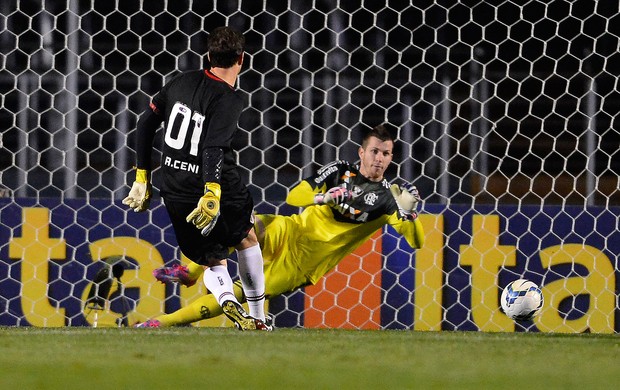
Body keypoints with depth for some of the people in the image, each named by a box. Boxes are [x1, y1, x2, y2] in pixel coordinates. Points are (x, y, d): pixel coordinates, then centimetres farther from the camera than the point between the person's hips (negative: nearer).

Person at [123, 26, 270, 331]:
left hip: (175, 193, 4)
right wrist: (211, 195, -39)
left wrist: (142, 176, 18)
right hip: (216, 187, -4)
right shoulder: (229, 100, -14)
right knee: (246, 238, 24)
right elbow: (213, 148, -29)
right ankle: (258, 319, 26)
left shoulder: (183, 81, 3)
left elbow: (145, 124, 9)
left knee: (212, 262, 15)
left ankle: (227, 300, -18)